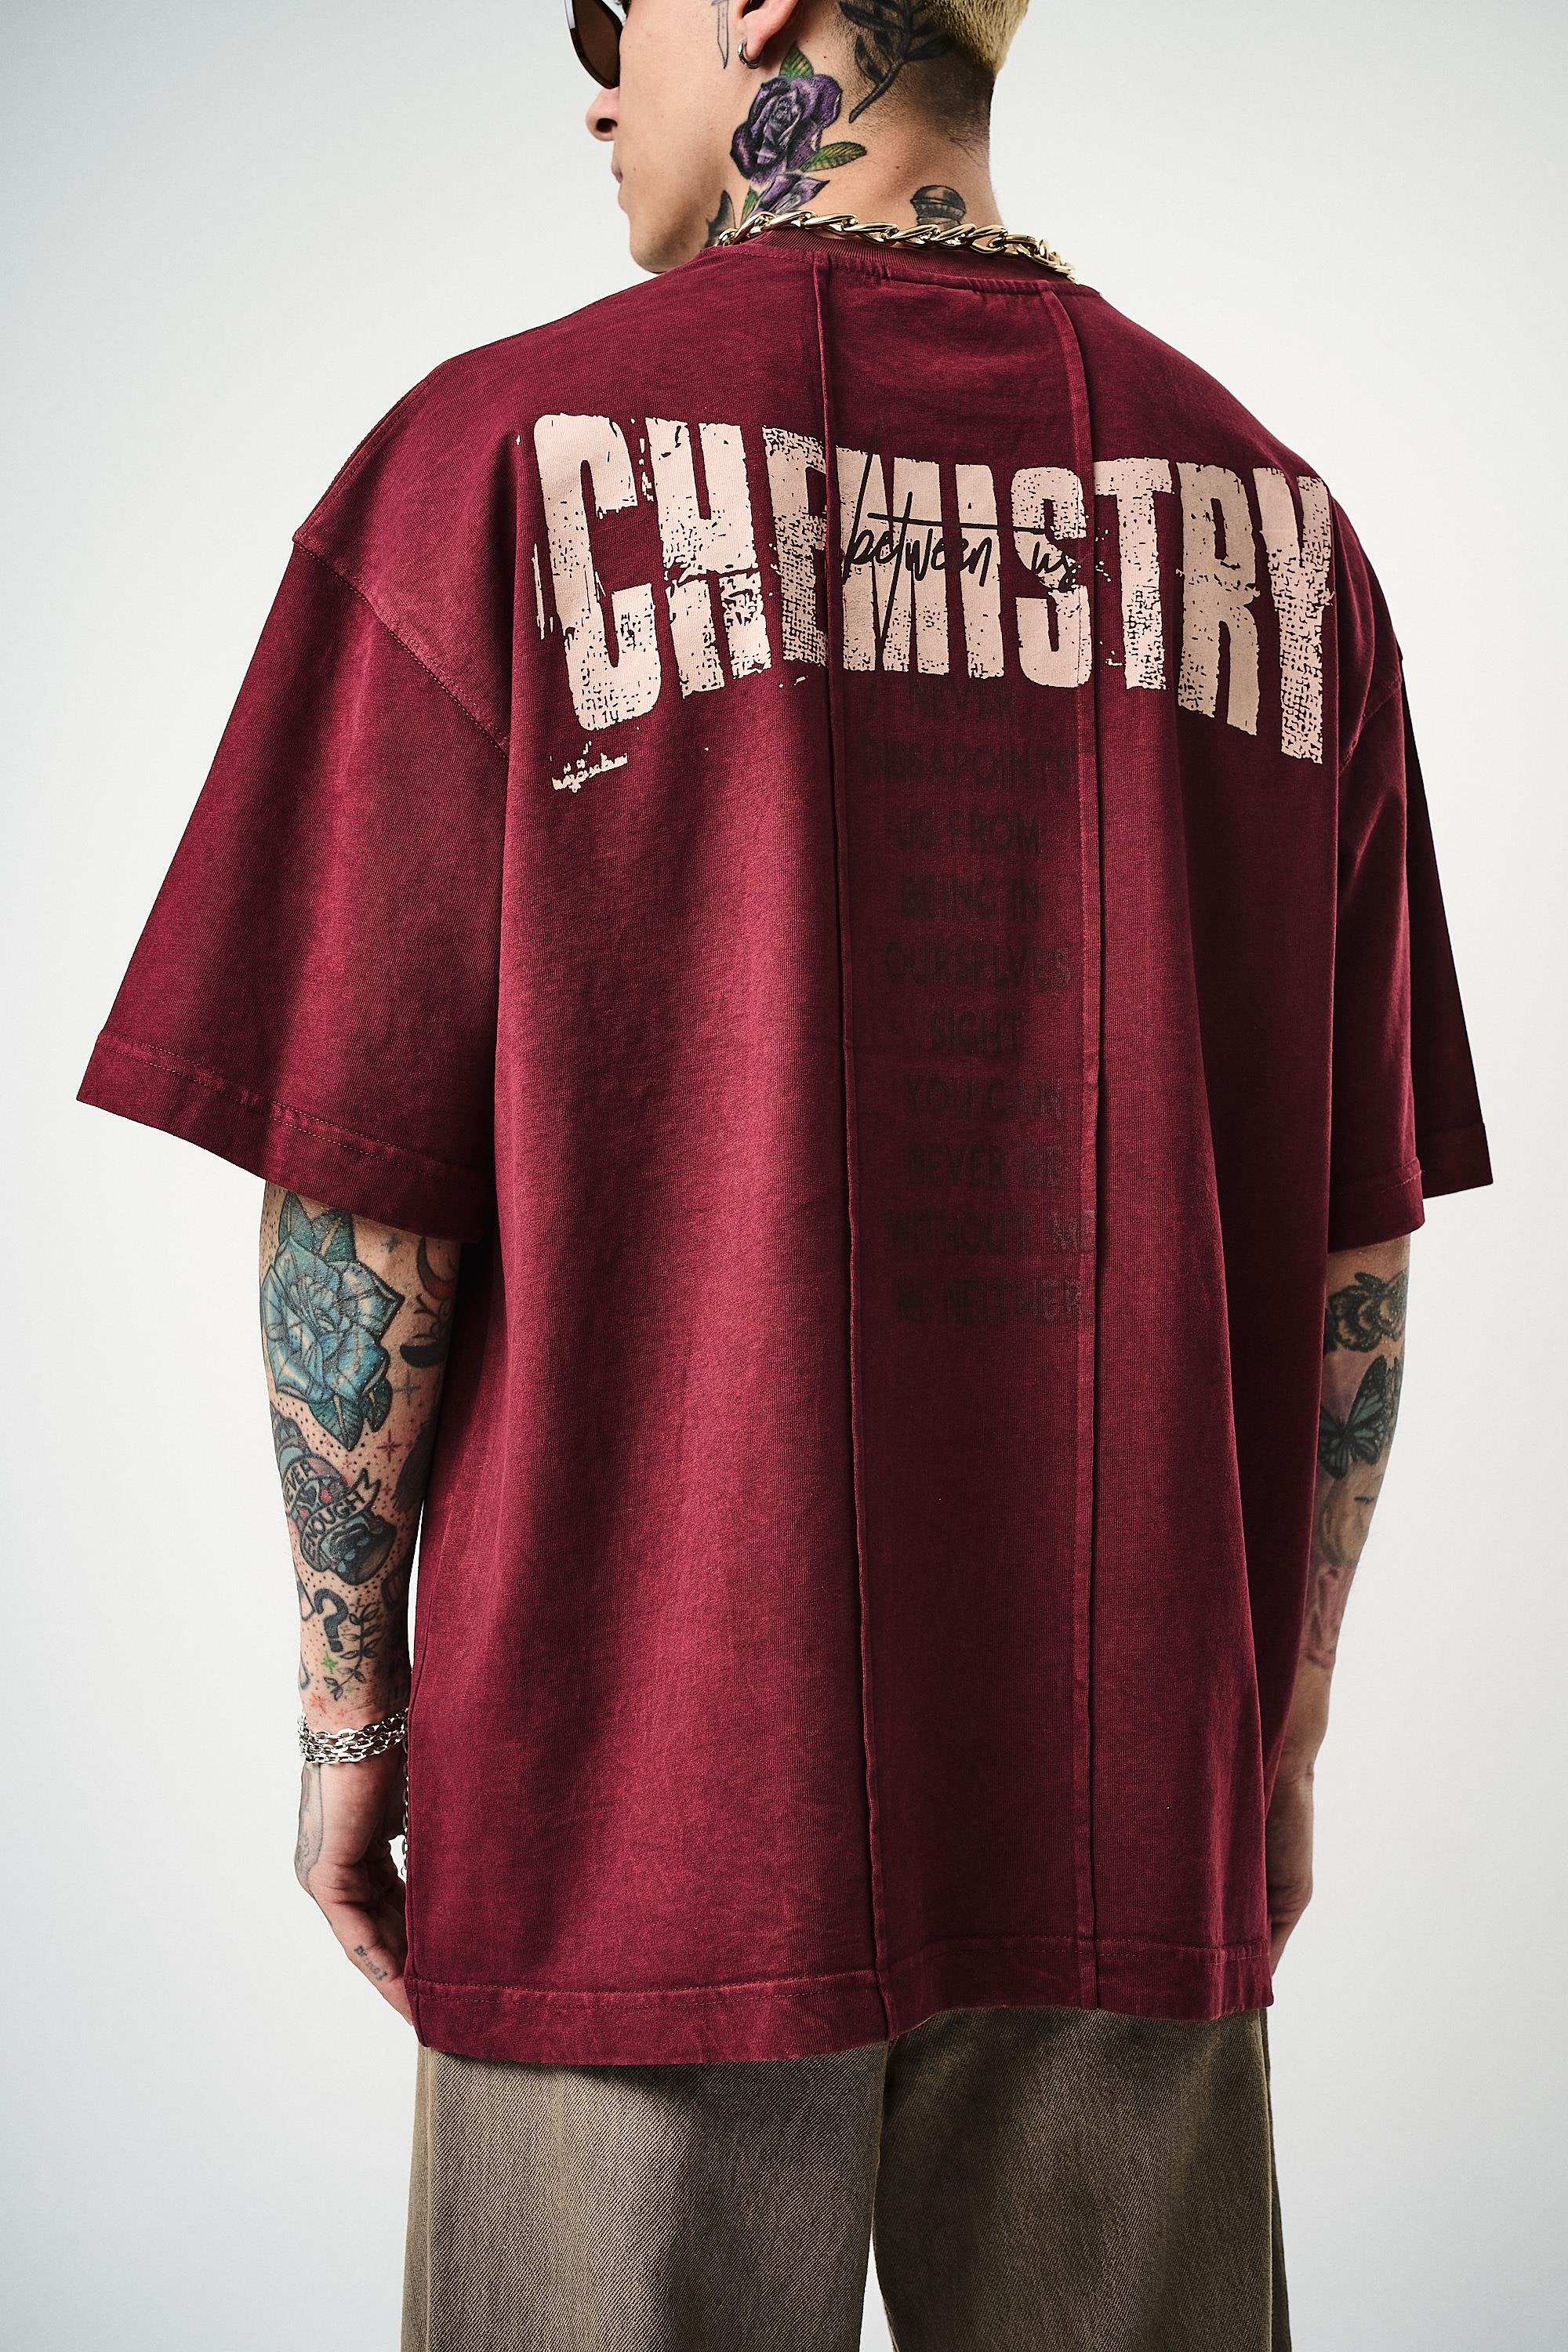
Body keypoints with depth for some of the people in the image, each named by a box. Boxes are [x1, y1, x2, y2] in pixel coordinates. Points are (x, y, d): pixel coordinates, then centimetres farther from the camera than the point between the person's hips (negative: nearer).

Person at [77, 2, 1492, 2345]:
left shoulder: (502, 452, -7)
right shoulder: (1277, 513, 4)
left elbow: (361, 1196, -9)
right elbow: (1357, 1233, 4)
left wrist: (349, 1698, 4)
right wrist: (1283, 1719, 14)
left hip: (641, 1785, -3)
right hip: (1136, 1810, 4)